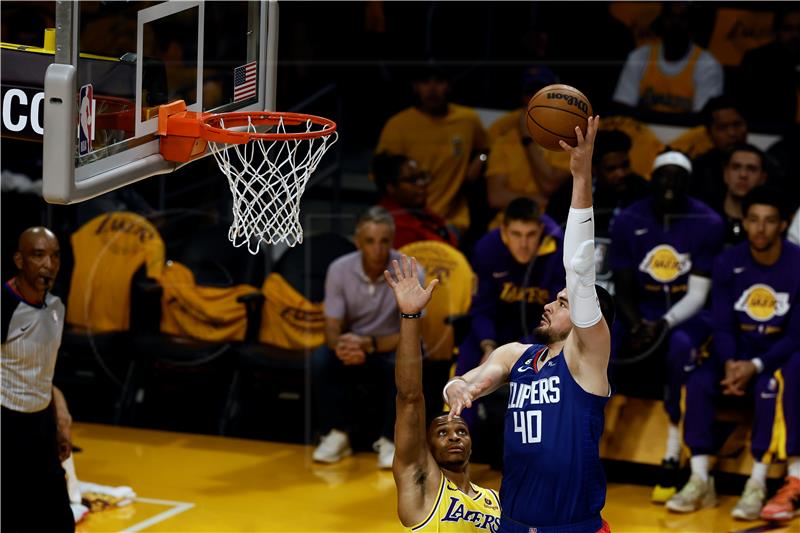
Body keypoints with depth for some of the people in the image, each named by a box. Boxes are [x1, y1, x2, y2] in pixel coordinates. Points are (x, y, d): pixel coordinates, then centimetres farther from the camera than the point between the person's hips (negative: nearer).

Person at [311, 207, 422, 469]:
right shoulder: (339, 270, -12)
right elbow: (332, 329, -11)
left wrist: (369, 345, -35)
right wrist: (341, 346, -36)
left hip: (393, 348, -2)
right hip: (353, 345, 2)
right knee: (321, 358, -29)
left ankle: (390, 440, -15)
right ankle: (336, 435, -11)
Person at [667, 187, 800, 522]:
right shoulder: (728, 263, -3)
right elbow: (722, 325, -1)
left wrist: (756, 366, -24)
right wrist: (730, 363, -21)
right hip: (739, 353, 3)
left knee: (770, 386, -34)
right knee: (698, 382, -23)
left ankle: (757, 485, -29)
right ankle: (700, 481, -19)